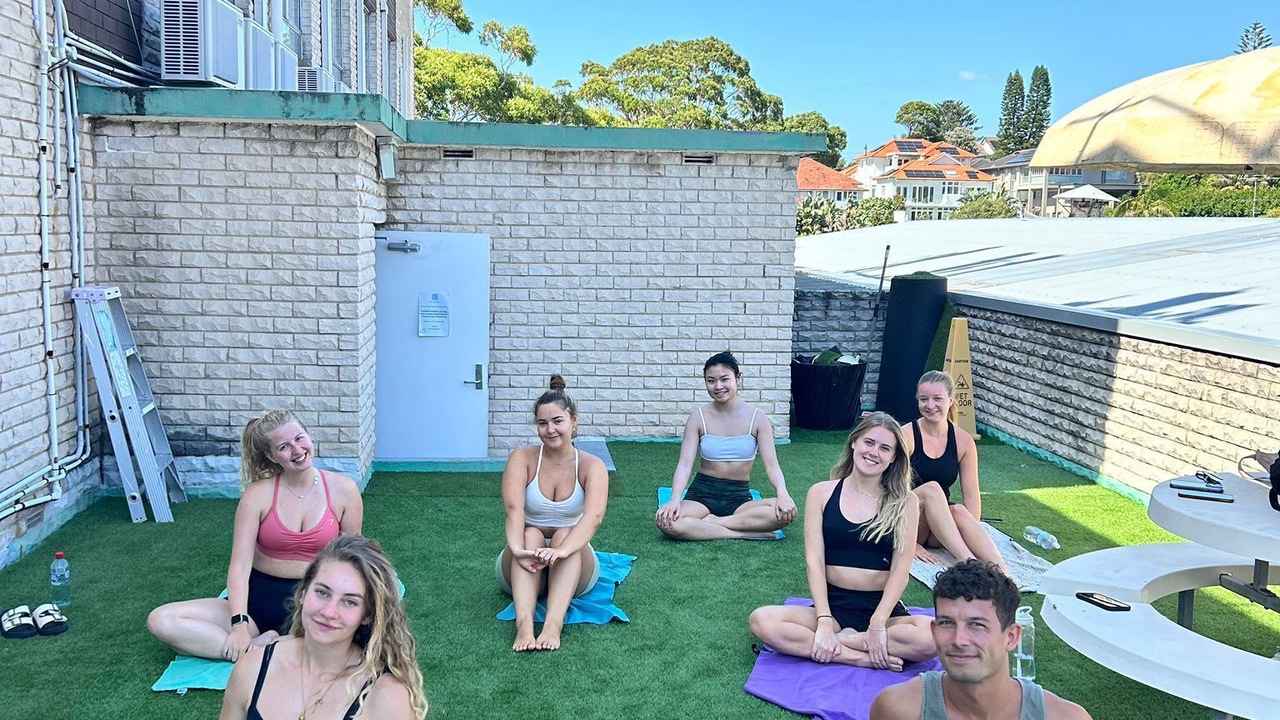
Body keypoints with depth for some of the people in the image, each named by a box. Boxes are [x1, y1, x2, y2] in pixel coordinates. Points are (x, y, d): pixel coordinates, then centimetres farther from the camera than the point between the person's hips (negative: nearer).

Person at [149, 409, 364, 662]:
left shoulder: (343, 490, -3)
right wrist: (239, 625, -24)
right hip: (259, 600, 1)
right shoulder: (258, 494, -6)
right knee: (161, 621, -18)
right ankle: (257, 647, -23)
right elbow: (240, 565, -11)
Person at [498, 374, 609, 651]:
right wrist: (518, 549, -43)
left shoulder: (591, 465, -7)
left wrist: (562, 551, -44)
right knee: (531, 535, -29)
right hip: (524, 568, 0)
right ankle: (524, 623, -48)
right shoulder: (522, 458, -6)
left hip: (573, 569, 0)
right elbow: (513, 508, -23)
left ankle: (553, 624, -47)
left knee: (566, 535, -29)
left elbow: (594, 516, -26)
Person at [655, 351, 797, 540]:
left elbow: (772, 464, -7)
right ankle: (745, 533, -24)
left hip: (740, 497, 1)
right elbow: (685, 463, -9)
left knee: (786, 512, -30)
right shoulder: (698, 418, -2)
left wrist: (782, 494, -29)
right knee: (667, 522, -33)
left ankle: (713, 522, -19)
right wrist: (675, 499, -27)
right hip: (702, 494, 0)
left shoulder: (757, 418, -2)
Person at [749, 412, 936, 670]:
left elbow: (900, 568, -4)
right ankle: (864, 658, -22)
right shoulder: (821, 493, 4)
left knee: (932, 636, -33)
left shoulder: (904, 503, 3)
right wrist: (824, 621, -15)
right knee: (762, 620, -25)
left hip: (884, 608, 0)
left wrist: (878, 624, -17)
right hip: (833, 605, 1)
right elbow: (814, 561, -2)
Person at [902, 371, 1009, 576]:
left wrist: (972, 533, -17)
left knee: (959, 511, -31)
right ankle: (968, 562, -43)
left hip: (939, 532, 3)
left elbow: (971, 495, -2)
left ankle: (1001, 573, -46)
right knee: (931, 488, -31)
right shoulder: (906, 436, -11)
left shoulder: (963, 441, 0)